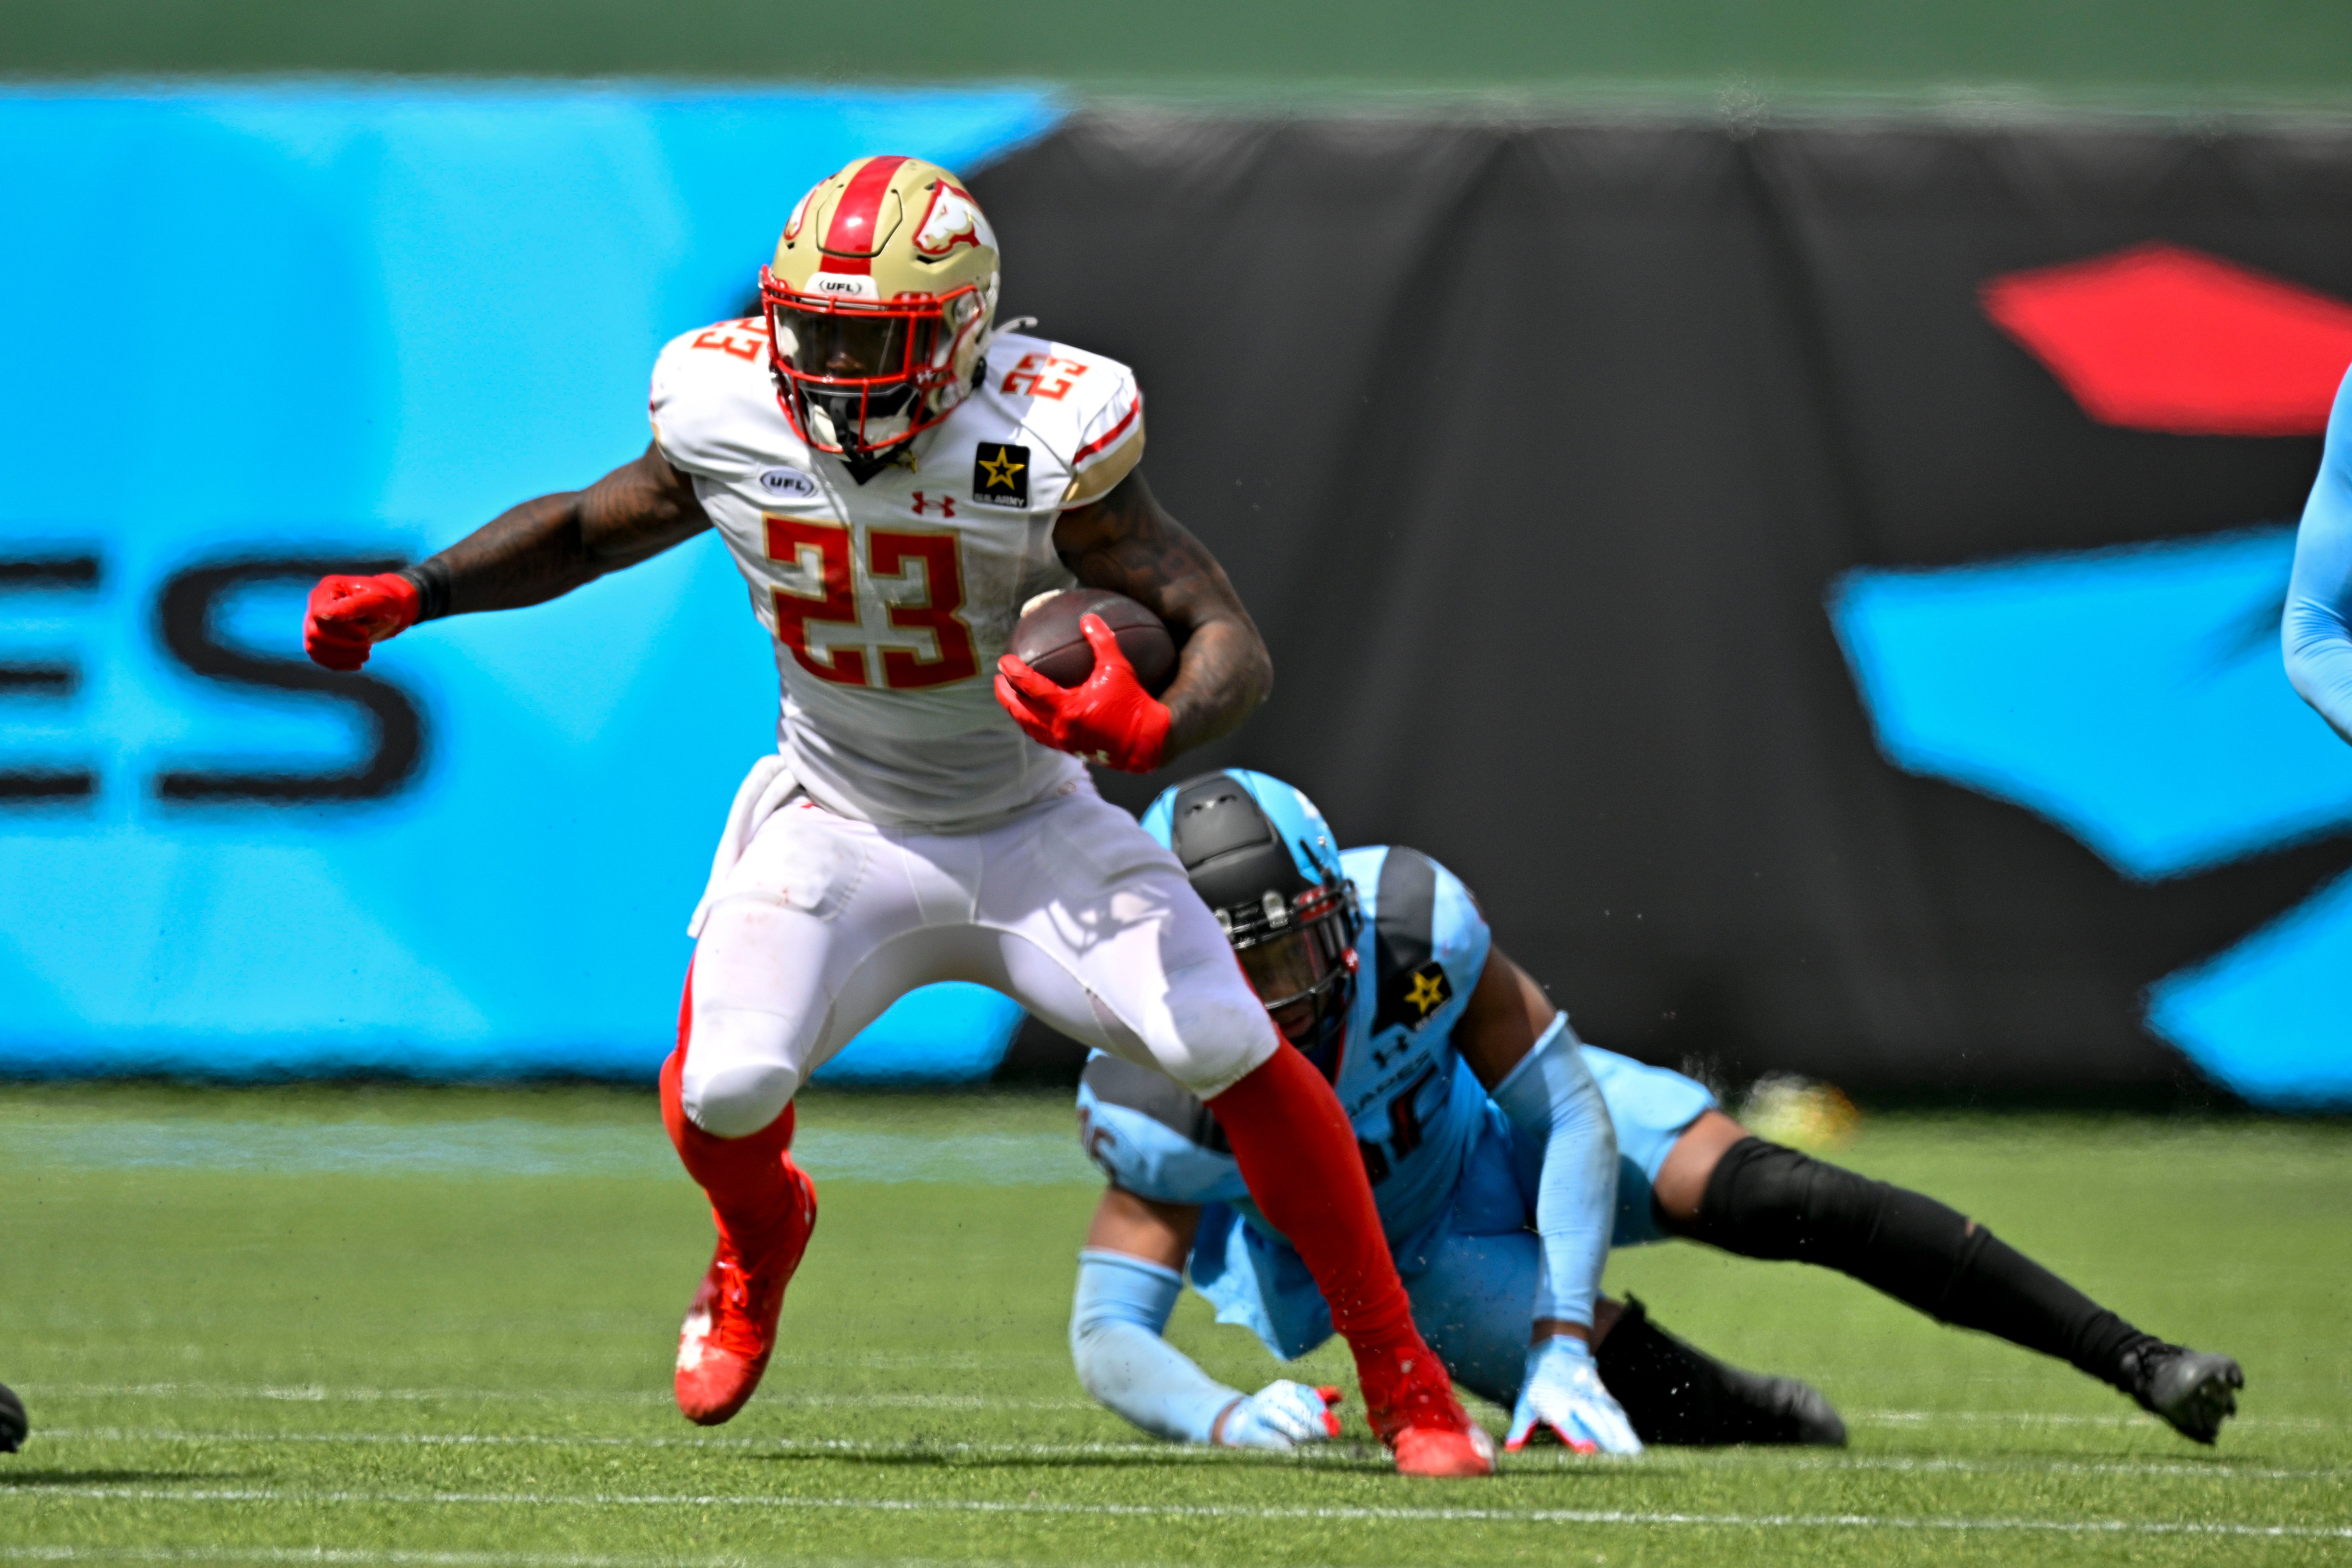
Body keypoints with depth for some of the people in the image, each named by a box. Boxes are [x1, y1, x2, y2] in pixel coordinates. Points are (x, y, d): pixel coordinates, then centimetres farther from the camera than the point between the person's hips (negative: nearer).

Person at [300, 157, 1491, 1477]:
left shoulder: (1043, 442, -26)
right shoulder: (730, 419, -16)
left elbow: (1233, 642, -28)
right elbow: (591, 530, 6)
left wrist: (1157, 732, -50)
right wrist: (409, 596, -6)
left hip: (1035, 833, -2)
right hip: (838, 824, 2)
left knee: (1236, 1056, -18)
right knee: (721, 1096, -20)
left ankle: (1406, 1382, 1)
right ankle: (763, 1237, 22)